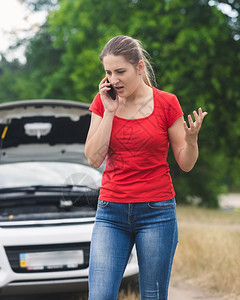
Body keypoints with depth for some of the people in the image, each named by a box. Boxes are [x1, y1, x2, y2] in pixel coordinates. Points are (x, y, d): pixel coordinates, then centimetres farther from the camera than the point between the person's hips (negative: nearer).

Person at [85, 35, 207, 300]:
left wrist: (191, 140, -19)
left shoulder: (166, 104, -1)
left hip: (156, 211, -2)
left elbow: (186, 164, 1)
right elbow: (93, 159, -3)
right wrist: (109, 112, -8)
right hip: (111, 212, 2)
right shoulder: (103, 103, 5)